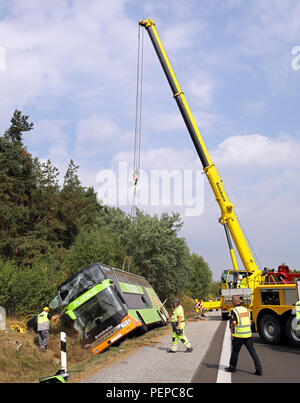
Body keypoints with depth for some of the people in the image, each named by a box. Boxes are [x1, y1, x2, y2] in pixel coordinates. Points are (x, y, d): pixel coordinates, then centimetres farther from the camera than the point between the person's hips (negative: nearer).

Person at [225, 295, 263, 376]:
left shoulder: (234, 310, -10)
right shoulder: (246, 309, 11)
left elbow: (234, 322, -21)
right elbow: (250, 321, 18)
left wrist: (232, 329, -3)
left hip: (238, 335, -5)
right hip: (248, 334, 5)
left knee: (235, 351, 11)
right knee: (252, 352, 6)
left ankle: (232, 367, 24)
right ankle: (259, 369, 1)